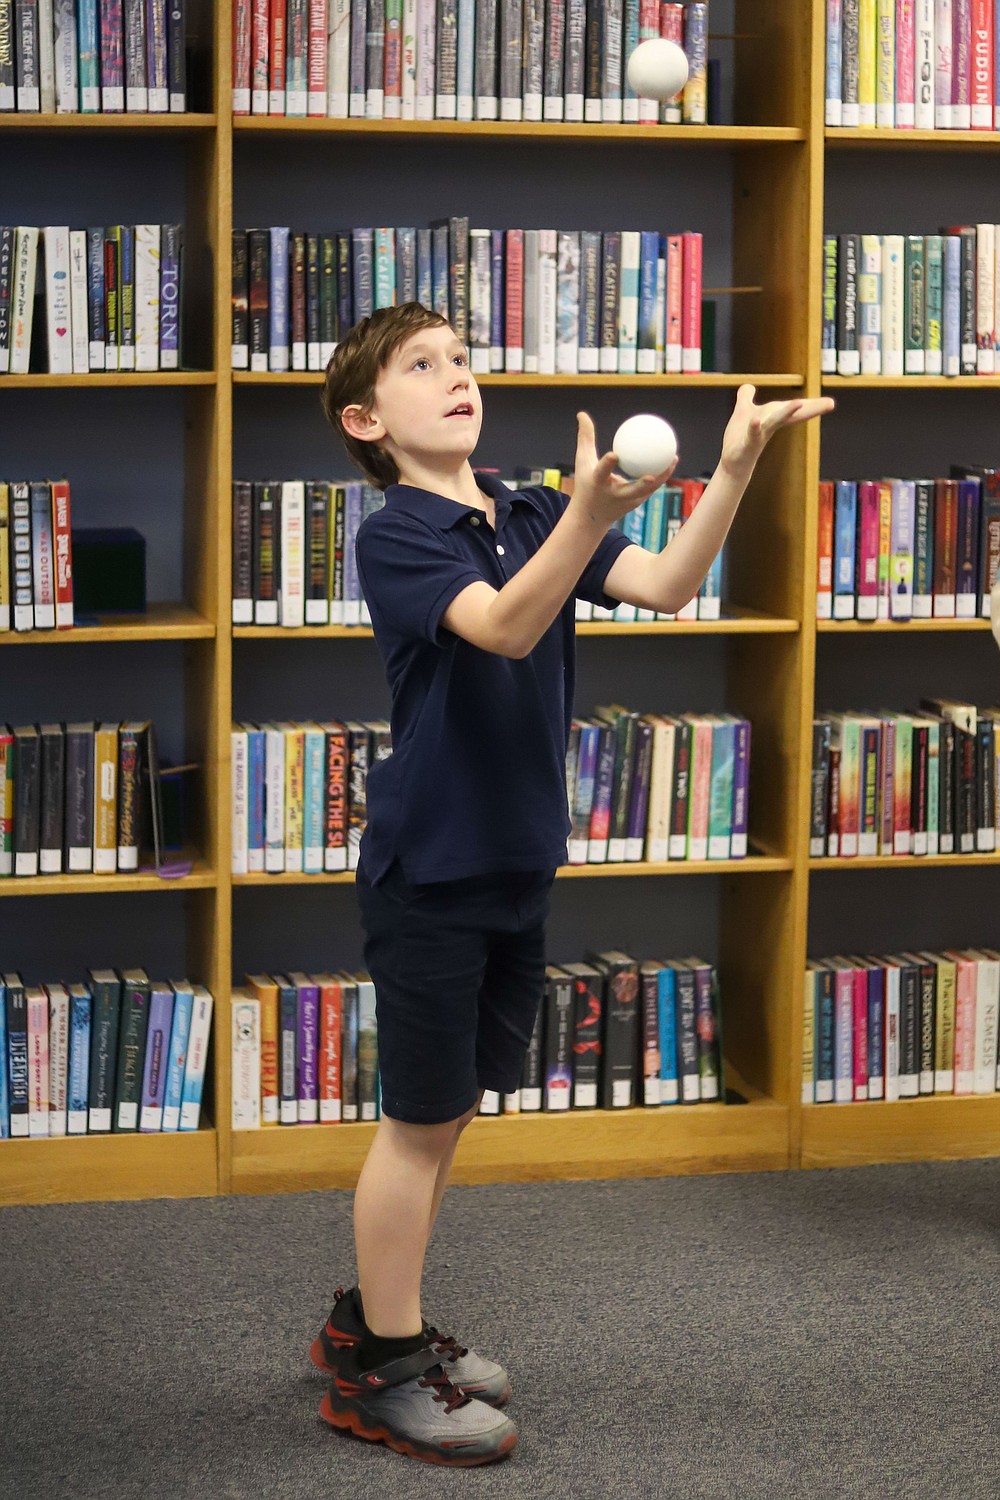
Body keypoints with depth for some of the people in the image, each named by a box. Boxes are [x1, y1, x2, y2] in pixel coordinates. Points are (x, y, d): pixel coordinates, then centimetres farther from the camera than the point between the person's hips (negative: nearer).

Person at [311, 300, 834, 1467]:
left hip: (515, 866, 7)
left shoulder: (529, 519, 7)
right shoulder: (394, 536, -14)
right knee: (422, 1116, 1)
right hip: (429, 869, -7)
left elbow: (665, 586, -5)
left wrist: (735, 468, -20)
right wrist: (591, 513, -48)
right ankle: (379, 1371, 14)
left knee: (447, 1110, 17)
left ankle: (372, 1321, 33)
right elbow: (505, 627, -31)